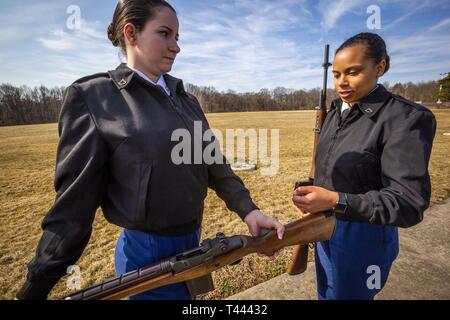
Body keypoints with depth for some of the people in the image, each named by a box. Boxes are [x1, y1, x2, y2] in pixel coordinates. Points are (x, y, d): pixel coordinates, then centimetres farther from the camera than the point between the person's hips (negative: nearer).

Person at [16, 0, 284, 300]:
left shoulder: (187, 100, 4)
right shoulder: (92, 97, -13)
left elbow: (214, 164, 4)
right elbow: (75, 199, -12)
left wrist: (248, 209, -8)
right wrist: (33, 289, -7)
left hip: (192, 241, 6)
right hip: (147, 253, -6)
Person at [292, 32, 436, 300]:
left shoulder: (407, 118, -19)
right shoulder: (335, 113, 2)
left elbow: (409, 203, -24)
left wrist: (335, 201, -36)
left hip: (363, 235, -6)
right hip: (324, 226, 7)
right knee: (325, 292, 26)